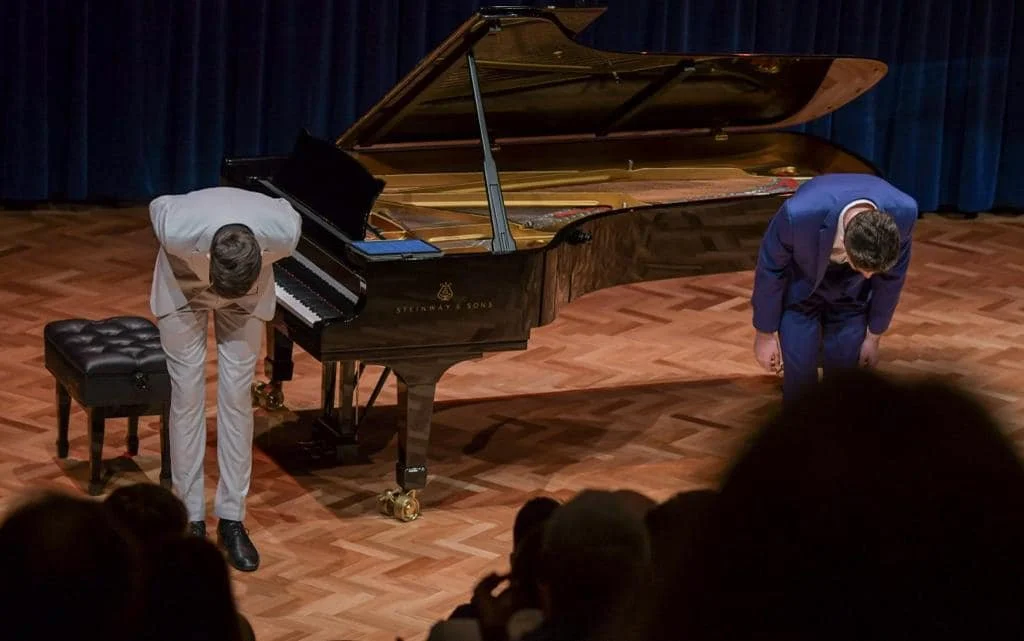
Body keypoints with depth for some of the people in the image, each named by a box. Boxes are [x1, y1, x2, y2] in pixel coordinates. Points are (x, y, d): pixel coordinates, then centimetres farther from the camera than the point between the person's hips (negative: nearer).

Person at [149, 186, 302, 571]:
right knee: (187, 395, -3)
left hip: (249, 288, 1)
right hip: (184, 284, -1)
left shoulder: (284, 232, -39)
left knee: (236, 397, -3)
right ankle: (191, 518, 6)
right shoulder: (178, 230, -42)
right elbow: (158, 205, -16)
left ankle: (232, 520, 4)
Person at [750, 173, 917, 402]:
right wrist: (765, 334, -7)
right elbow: (770, 269, -20)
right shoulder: (800, 214, -42)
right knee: (800, 374, -8)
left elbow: (892, 274, -11)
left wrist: (874, 336, 2)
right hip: (799, 286, -2)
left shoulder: (902, 212, -33)